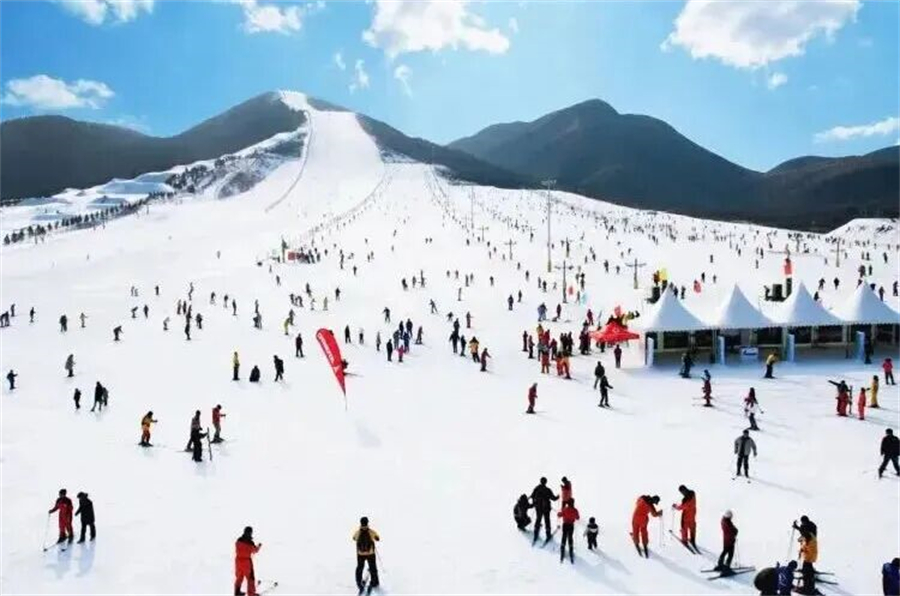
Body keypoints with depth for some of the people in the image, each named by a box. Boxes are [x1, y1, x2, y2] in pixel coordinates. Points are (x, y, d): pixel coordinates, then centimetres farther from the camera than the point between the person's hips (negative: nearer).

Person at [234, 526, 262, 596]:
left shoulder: (238, 541, 0)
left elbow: (237, 550, 13)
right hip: (246, 561, -7)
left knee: (239, 577, 19)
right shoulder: (249, 542, -19)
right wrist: (259, 546, 14)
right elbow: (255, 551, -6)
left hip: (238, 560, 7)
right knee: (250, 577, 5)